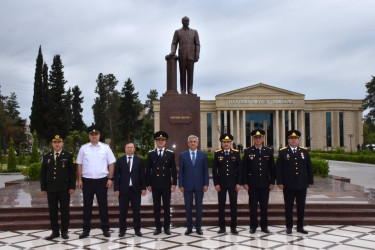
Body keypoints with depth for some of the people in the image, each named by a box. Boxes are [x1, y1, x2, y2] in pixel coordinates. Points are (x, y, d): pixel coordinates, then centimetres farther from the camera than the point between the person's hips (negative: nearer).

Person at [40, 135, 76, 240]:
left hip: (64, 189, -2)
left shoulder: (68, 156, 3)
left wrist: (72, 187, -7)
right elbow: (43, 173, 12)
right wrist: (43, 188, 6)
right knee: (52, 211, 6)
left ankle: (64, 231, 13)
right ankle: (55, 231, 16)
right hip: (51, 189, 3)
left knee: (64, 210, 3)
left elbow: (72, 172, 0)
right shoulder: (46, 157, 11)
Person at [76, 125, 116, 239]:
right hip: (87, 180, 1)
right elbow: (79, 165, 8)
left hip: (102, 180, -1)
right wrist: (80, 180, 2)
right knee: (87, 205, 6)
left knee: (103, 205, 6)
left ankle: (105, 229, 15)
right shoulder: (83, 148, 6)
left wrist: (110, 179, -4)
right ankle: (86, 229, 15)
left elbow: (111, 164, 3)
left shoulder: (105, 148, 3)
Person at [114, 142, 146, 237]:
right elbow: (116, 175, 2)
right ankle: (122, 230, 15)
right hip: (123, 189, 0)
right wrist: (116, 189, -5)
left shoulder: (139, 160, 7)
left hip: (136, 189, 0)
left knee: (136, 211, 5)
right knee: (123, 211, 4)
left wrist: (143, 188, -1)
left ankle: (137, 229, 16)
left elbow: (142, 175, 5)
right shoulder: (120, 160, 5)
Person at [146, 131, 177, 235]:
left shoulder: (170, 154, 4)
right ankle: (158, 227, 14)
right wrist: (148, 184, 1)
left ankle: (167, 227, 14)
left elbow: (174, 170, 3)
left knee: (167, 207, 5)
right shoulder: (151, 154, 5)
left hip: (166, 185, 0)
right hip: (155, 185, 1)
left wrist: (174, 183, -2)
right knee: (156, 207, 6)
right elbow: (148, 170, 5)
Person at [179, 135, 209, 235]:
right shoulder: (182, 155, 4)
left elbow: (205, 170, 4)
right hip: (187, 185, 0)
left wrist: (206, 184, -3)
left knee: (199, 206, 6)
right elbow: (181, 171, 3)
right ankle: (189, 227, 16)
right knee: (188, 207, 5)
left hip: (199, 185, 0)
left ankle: (198, 227, 16)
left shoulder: (203, 155, 5)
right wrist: (181, 185, -3)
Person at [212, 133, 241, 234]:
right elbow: (214, 170, 1)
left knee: (234, 205, 4)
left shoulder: (236, 153, 3)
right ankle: (222, 227, 13)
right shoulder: (217, 154, 1)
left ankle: (233, 227, 13)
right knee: (221, 205, 4)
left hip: (233, 183, 1)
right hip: (221, 184, 0)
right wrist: (216, 183, -5)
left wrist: (239, 183, -3)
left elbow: (239, 169, 3)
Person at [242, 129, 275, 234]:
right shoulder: (248, 152, 1)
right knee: (253, 206, 4)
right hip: (252, 184, -1)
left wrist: (272, 182, 2)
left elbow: (272, 168, 8)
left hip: (265, 184, 2)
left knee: (264, 206, 7)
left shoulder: (269, 151, 6)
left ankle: (264, 226, 17)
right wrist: (245, 182, -5)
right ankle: (253, 226, 13)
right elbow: (244, 168, 1)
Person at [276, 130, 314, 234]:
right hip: (288, 185, -2)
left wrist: (310, 181, 7)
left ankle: (300, 226, 20)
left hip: (302, 185, 2)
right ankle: (289, 227, 15)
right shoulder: (283, 152, 1)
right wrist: (279, 182, -6)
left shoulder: (304, 151, 8)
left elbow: (309, 167, 10)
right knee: (289, 206, 4)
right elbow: (278, 168, -1)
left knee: (301, 206, 8)